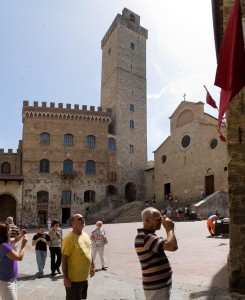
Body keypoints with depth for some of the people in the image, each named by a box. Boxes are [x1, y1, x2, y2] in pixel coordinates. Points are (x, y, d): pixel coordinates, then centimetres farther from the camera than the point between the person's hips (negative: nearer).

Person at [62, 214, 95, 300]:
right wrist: (66, 278, -21)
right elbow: (64, 259, -21)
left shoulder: (86, 235, 4)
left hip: (85, 277, 8)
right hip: (74, 279, -8)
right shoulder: (69, 238, -21)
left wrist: (92, 267, 17)